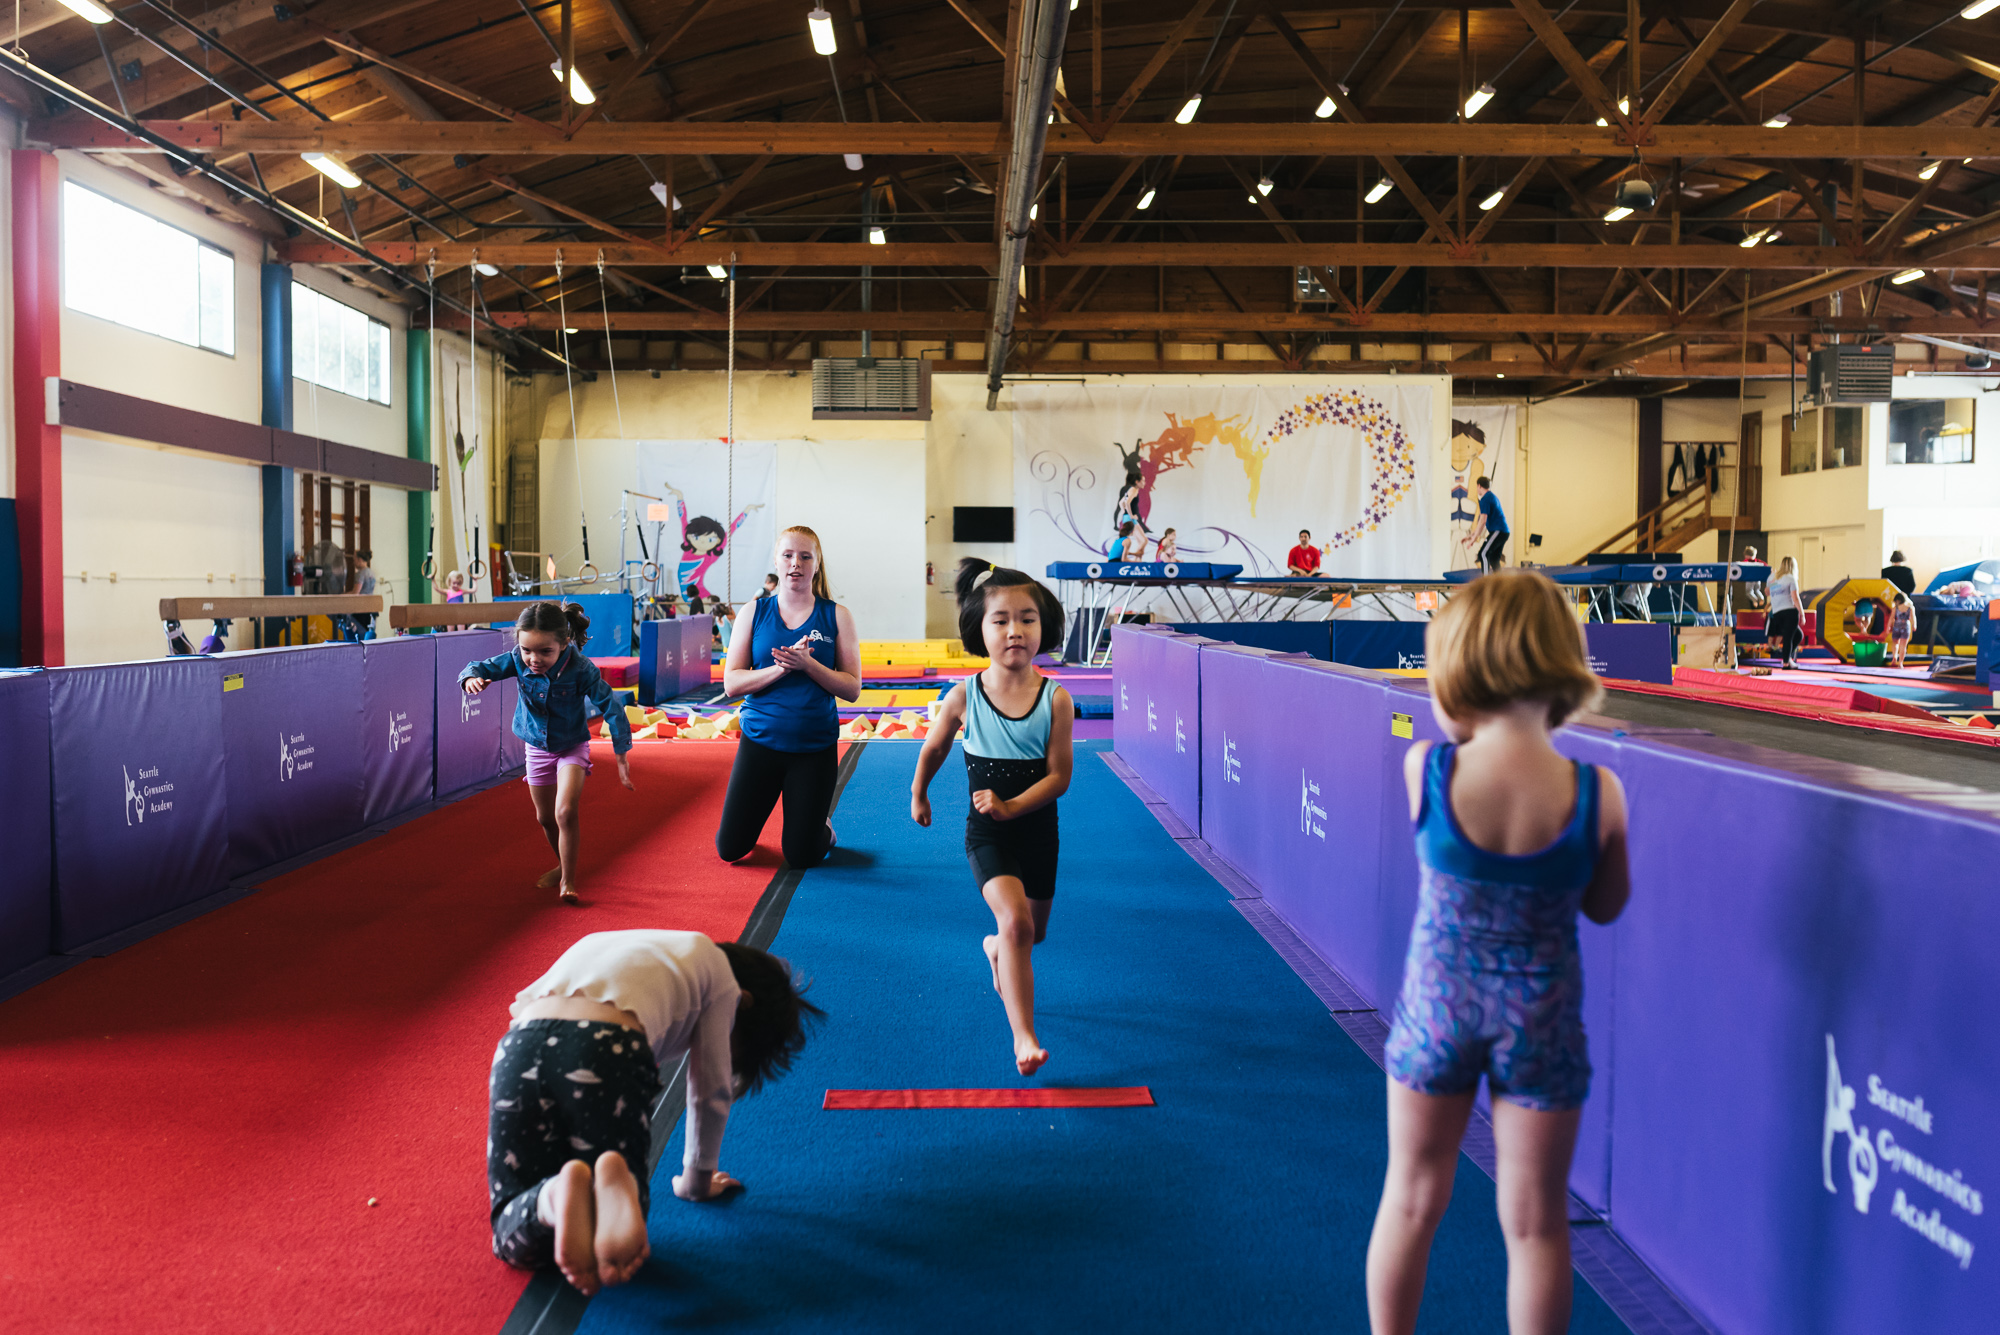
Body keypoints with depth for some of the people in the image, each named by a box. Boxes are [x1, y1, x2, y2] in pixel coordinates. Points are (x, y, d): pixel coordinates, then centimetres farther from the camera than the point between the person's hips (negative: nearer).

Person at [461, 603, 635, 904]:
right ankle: (563, 865, 43)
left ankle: (568, 881, -6)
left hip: (572, 747, -4)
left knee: (565, 812, -21)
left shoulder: (581, 669, -30)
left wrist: (622, 757, -22)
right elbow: (483, 667, -10)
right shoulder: (517, 660, -21)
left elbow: (610, 707, -23)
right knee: (545, 817, 17)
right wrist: (471, 677, -37)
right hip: (537, 748, 4)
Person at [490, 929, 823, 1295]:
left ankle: (557, 1196, -21)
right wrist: (697, 1181, 40)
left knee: (515, 1240, 11)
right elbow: (710, 1092, 24)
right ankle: (615, 1184, -20)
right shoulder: (719, 974, 25)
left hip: (518, 1047, 5)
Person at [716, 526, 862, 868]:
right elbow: (731, 683, -4)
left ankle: (823, 825, 38)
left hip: (816, 747, -1)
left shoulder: (837, 616, -1)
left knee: (802, 856, 4)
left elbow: (852, 689, -5)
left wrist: (807, 664, -19)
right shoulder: (755, 612, 1)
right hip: (761, 740, 1)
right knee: (729, 848, 5)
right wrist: (782, 668, -19)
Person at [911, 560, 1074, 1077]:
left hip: (1037, 829, 3)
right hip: (986, 833, -2)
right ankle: (1024, 1038, -20)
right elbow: (933, 748, 9)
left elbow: (1059, 775, -11)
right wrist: (918, 795, 21)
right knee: (1015, 921, -23)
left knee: (1032, 933, 19)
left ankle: (995, 949, 55)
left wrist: (1010, 806, -22)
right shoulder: (965, 696, -10)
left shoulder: (1055, 698, -11)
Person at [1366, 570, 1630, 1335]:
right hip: (1541, 1019, 0)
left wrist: (1463, 735, 2)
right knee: (1535, 1223, 16)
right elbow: (1605, 906, 0)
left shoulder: (1424, 770, -18)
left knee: (1410, 1201, 19)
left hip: (1436, 1008, 0)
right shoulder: (1597, 792, -17)